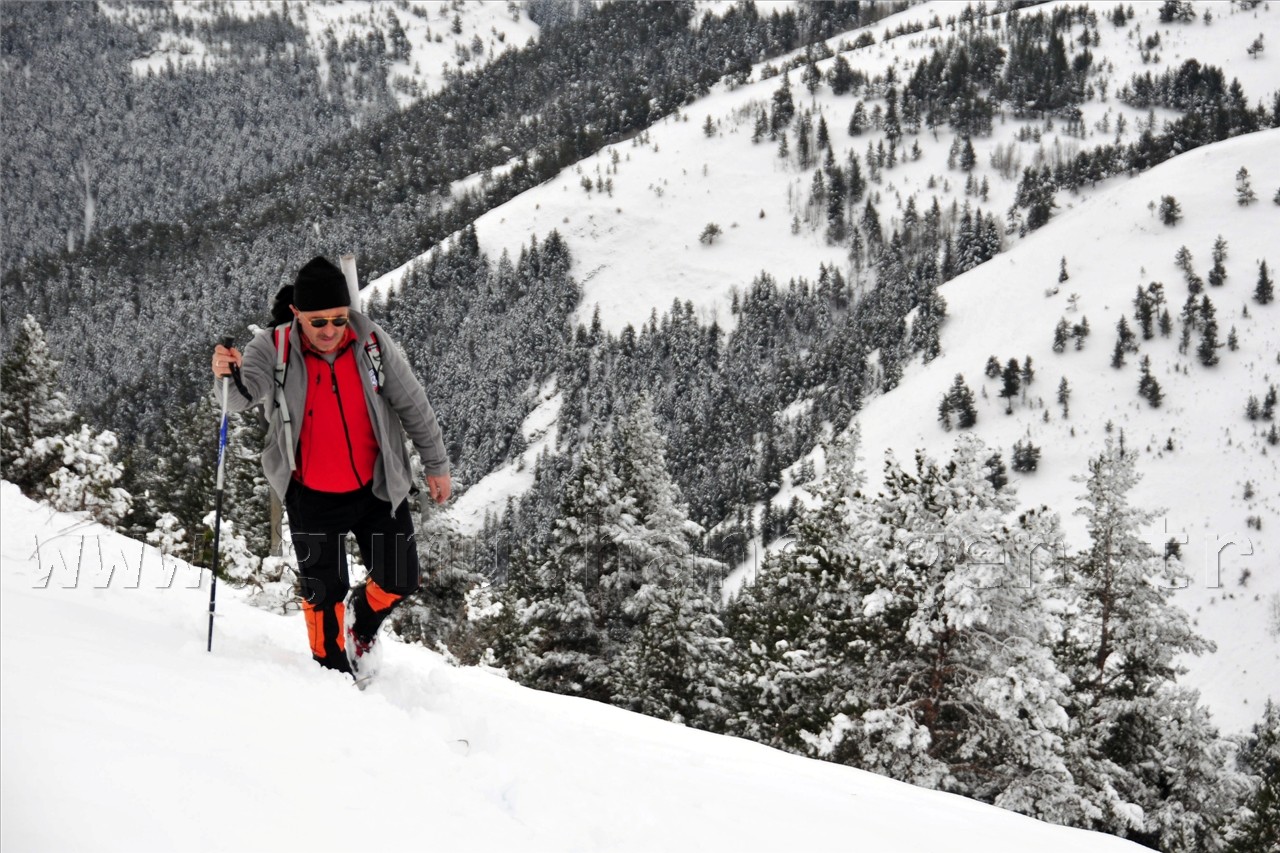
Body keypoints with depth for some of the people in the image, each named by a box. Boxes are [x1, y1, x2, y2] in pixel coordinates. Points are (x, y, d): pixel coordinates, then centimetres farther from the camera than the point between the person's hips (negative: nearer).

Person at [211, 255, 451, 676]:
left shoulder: (371, 342, -14)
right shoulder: (273, 349, -17)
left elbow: (413, 404, -2)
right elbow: (244, 395, -34)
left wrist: (436, 464, 5)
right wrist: (229, 376, -57)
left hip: (378, 487, 2)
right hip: (313, 496, -2)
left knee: (398, 580, 7)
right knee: (323, 593, 3)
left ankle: (362, 618, 41)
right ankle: (335, 670, 28)